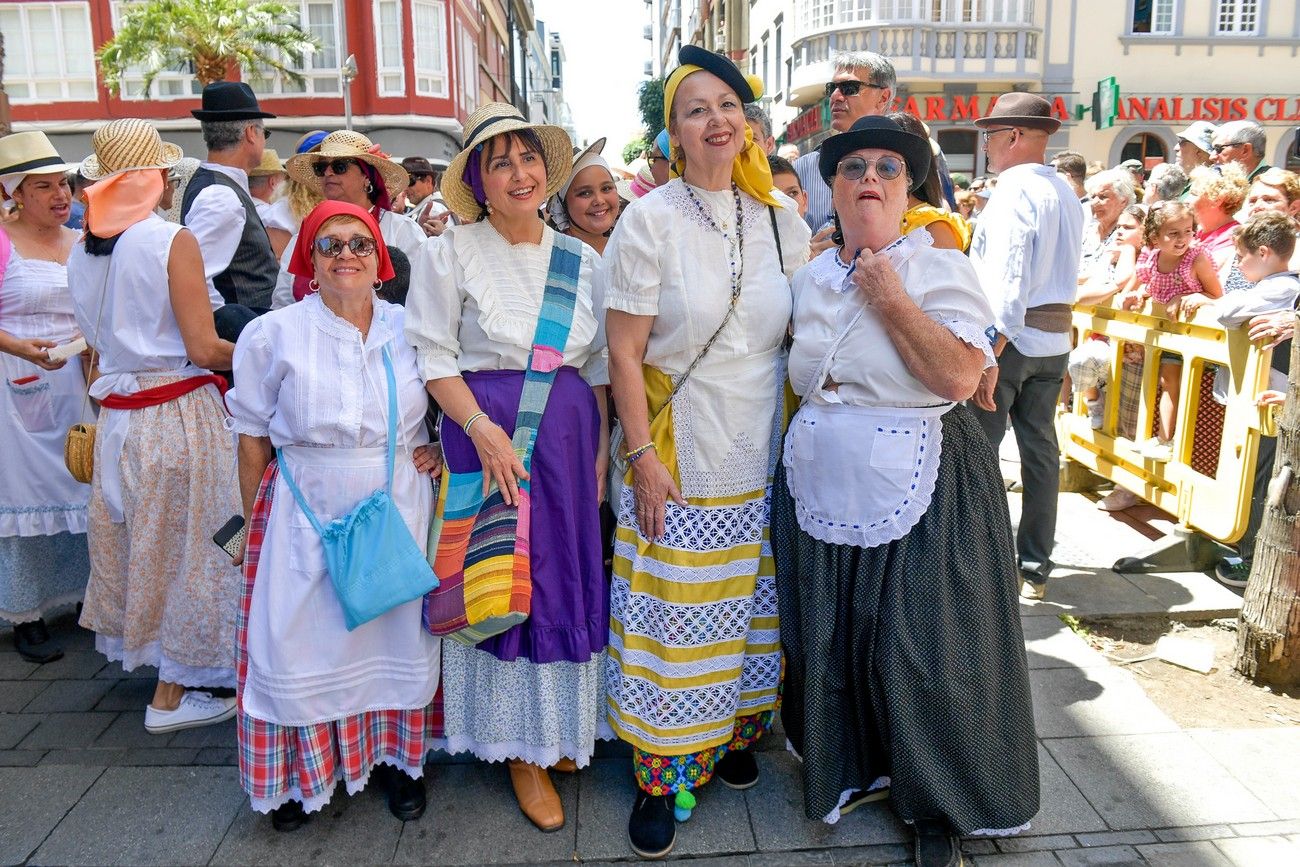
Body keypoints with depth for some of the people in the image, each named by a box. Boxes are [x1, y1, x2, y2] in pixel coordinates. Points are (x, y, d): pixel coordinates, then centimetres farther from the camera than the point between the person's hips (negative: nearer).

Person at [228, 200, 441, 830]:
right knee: (305, 642, 4)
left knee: (397, 635, 10)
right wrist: (254, 522, 3)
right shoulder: (274, 334, -3)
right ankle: (301, 773, 27)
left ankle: (401, 759, 31)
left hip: (400, 510, 2)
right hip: (308, 513, -1)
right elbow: (253, 436, 2)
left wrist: (440, 447, -3)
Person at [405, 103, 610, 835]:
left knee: (569, 575, 10)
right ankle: (520, 748, 20)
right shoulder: (451, 254, -3)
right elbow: (434, 355, -5)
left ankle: (564, 726, 30)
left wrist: (601, 450, 3)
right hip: (486, 430, -4)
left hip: (570, 431, 4)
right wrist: (480, 427, -18)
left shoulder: (581, 260, 8)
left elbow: (599, 365, 10)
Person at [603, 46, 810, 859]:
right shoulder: (649, 221, -8)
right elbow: (624, 352, -9)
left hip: (765, 456, 4)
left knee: (755, 605, 14)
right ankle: (662, 778, 20)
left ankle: (737, 732, 37)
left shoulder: (783, 218, 4)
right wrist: (643, 457, -13)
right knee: (674, 616, 3)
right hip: (679, 455, -4)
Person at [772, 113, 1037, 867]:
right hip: (820, 488, 5)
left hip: (918, 492, -5)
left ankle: (938, 805, 25)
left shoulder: (941, 268, -5)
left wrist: (891, 298, -17)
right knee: (829, 640, 12)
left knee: (919, 648, 3)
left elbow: (959, 376, -19)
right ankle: (854, 769, 36)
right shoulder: (810, 279, 10)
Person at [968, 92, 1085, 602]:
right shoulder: (1068, 195, 15)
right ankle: (1035, 567, 20)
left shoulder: (1015, 189, -13)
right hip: (1055, 338, 9)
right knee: (1040, 448, 12)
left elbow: (1007, 282, -22)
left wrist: (988, 356, -24)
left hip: (1010, 335, -9)